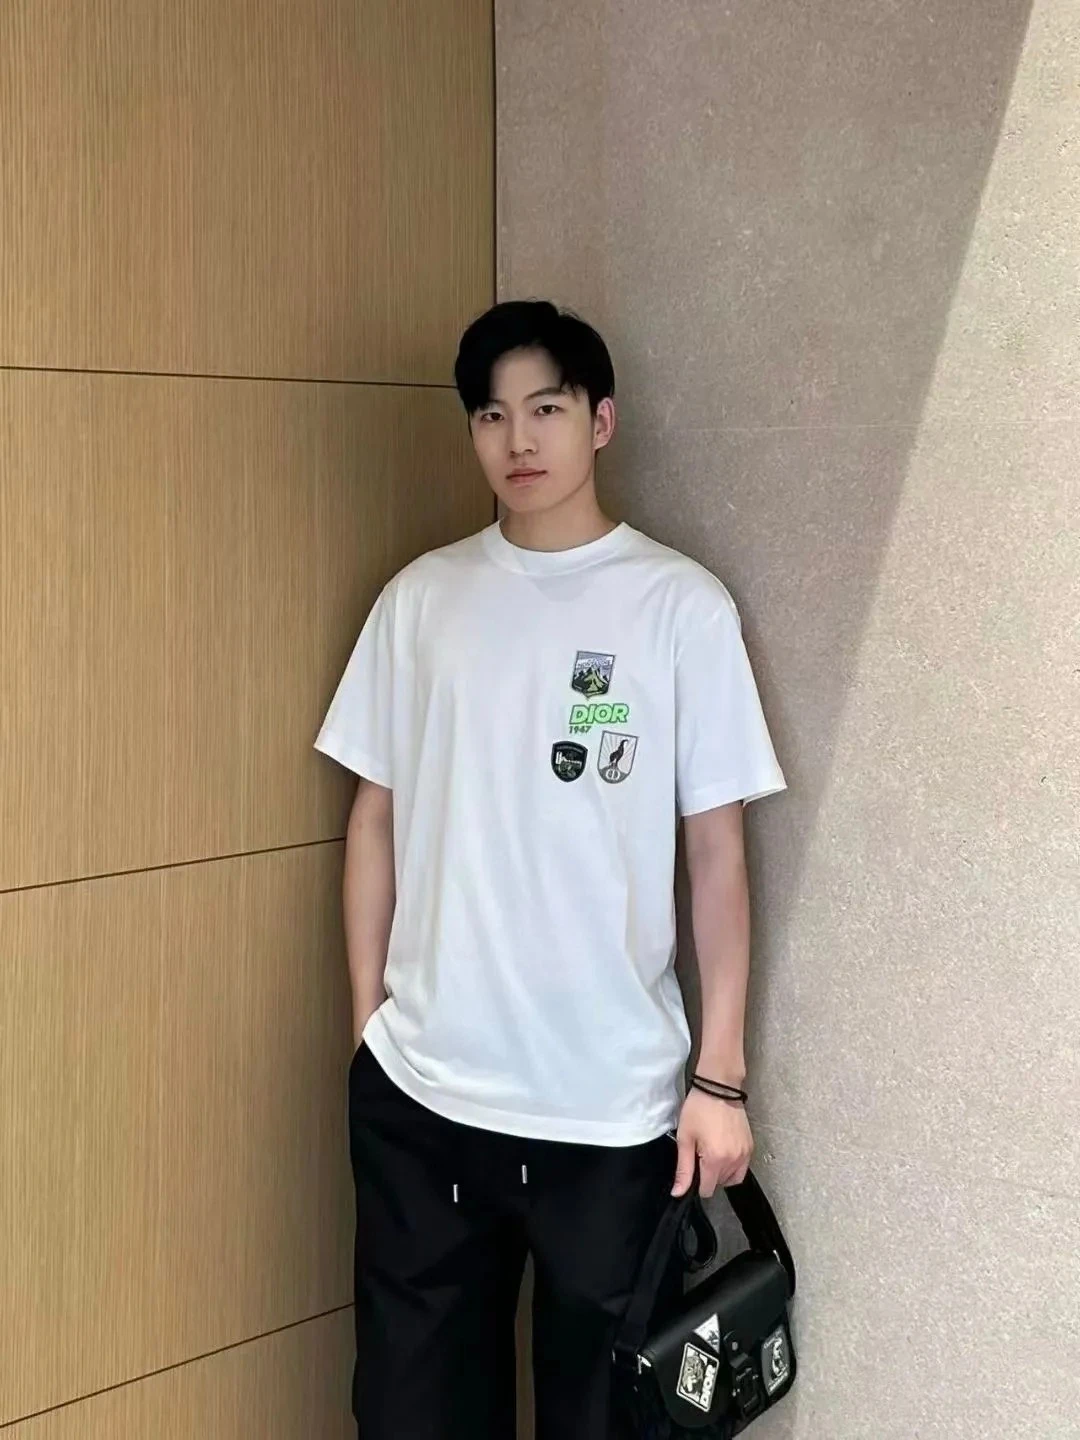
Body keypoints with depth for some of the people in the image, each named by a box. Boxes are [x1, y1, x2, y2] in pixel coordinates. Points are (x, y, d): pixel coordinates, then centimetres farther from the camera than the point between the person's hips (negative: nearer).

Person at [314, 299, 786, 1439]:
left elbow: (717, 850, -4)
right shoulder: (420, 598, 4)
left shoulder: (680, 606, -4)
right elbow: (376, 816, 9)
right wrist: (368, 1018, 6)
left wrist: (721, 1075, -6)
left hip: (613, 1104, -2)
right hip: (419, 1093, 3)